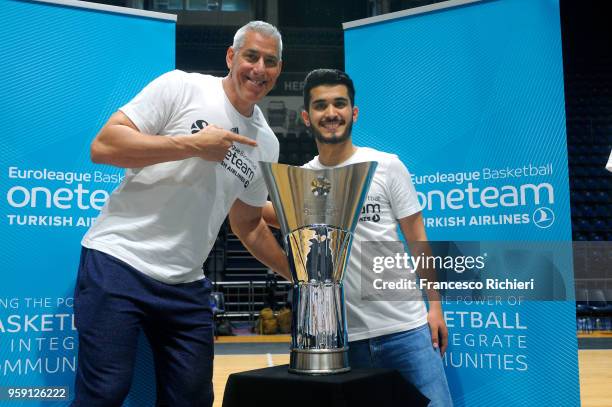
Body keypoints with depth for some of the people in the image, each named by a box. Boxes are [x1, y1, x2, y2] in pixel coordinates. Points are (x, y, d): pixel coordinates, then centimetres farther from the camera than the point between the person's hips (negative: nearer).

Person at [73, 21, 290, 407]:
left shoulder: (265, 143, 11)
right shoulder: (182, 87, -5)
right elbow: (104, 146, -13)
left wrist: (298, 272, 15)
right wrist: (193, 145, -16)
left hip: (186, 284, 6)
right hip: (118, 259, -5)